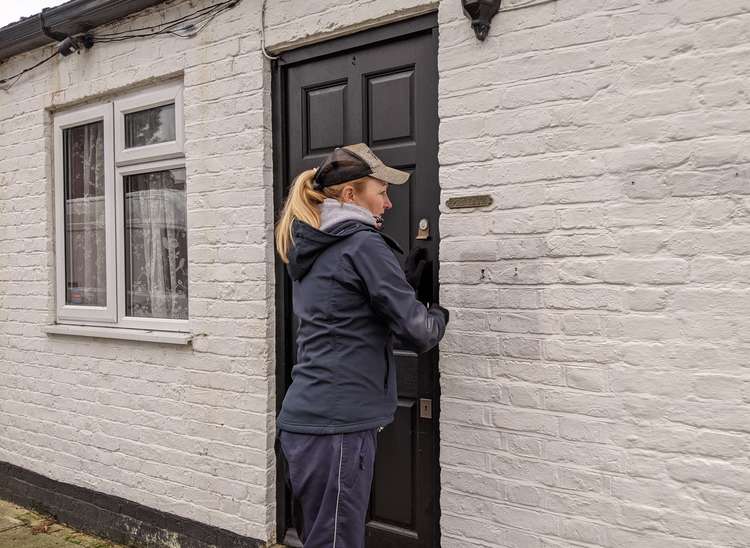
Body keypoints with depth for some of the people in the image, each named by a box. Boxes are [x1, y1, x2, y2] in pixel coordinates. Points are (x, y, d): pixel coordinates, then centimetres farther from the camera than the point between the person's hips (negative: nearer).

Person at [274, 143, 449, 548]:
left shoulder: (311, 251, 15)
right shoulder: (363, 243, -11)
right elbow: (418, 332, -12)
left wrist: (407, 275, 16)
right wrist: (439, 314, 10)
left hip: (302, 421, 9)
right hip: (337, 425, -9)